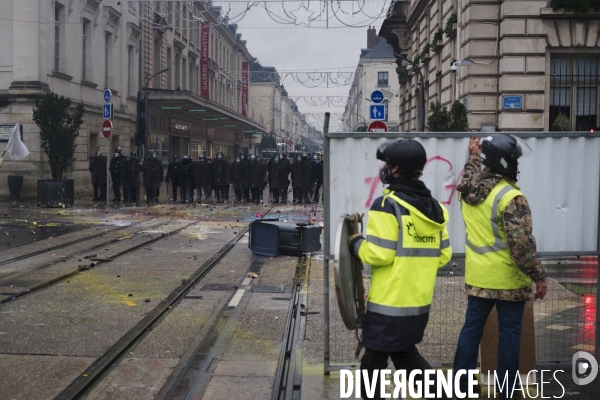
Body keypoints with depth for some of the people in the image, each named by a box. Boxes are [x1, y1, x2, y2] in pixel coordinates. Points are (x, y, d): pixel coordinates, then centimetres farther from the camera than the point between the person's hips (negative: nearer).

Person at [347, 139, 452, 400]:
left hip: (389, 304, -7)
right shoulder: (435, 208, 7)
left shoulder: (387, 205, -16)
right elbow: (443, 256, 10)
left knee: (374, 362, 8)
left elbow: (378, 254, -19)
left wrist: (354, 240, -2)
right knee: (405, 353, 25)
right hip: (420, 302, 8)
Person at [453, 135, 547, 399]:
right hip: (508, 279, -6)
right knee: (509, 333, 7)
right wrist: (538, 276, -14)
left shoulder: (466, 190, 0)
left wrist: (473, 157, 38)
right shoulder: (510, 197, -21)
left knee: (472, 328, 13)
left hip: (477, 276, 6)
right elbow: (521, 244, -22)